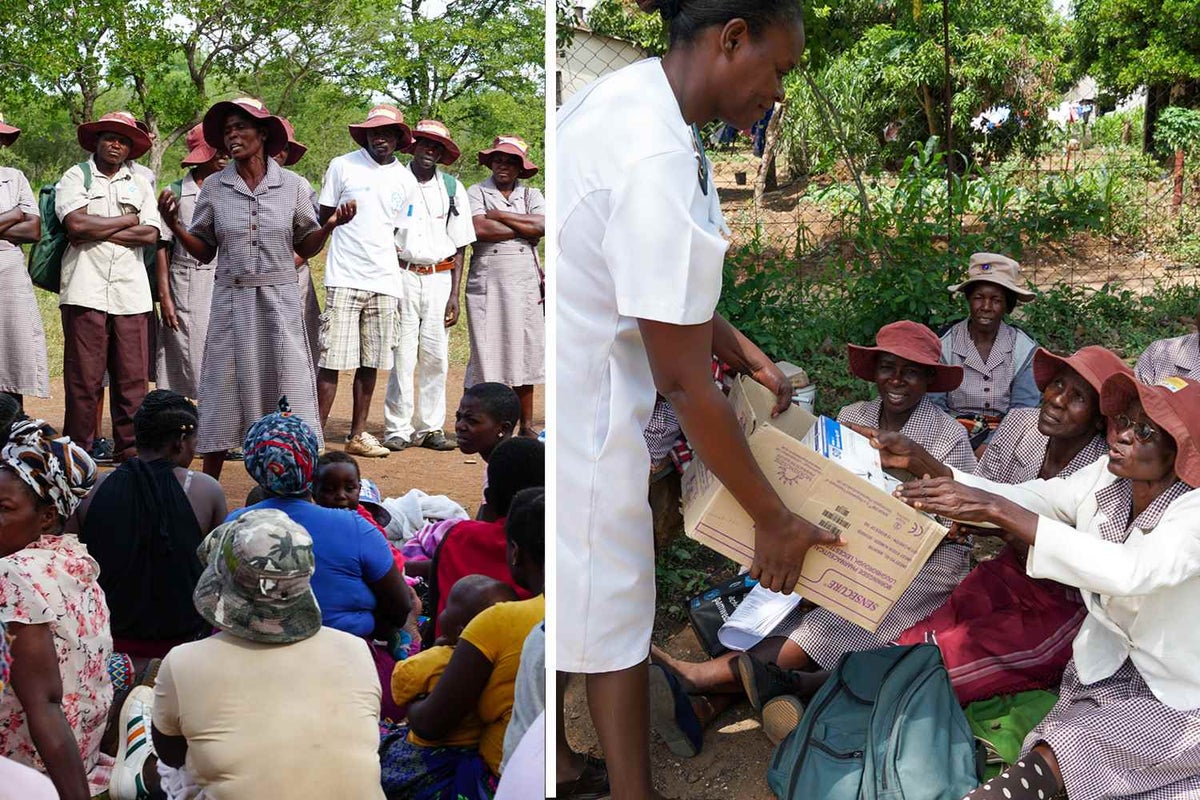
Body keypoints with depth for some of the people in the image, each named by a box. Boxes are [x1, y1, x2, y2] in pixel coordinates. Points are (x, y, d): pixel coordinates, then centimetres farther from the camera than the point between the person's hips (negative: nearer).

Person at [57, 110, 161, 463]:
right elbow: (75, 223, -8)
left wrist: (97, 231, -4)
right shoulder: (75, 176, 10)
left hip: (131, 292, 3)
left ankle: (129, 449, 9)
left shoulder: (140, 185, 18)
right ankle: (77, 452, 6)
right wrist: (127, 221, 1)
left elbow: (151, 235, 3)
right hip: (85, 290, -3)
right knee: (84, 378, -3)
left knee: (133, 377, 0)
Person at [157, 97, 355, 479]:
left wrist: (330, 225, -12)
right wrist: (174, 226, -9)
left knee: (286, 390, 0)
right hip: (231, 300, 1)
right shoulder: (214, 187, 4)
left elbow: (306, 247, 6)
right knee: (224, 389, 6)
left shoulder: (293, 185, 1)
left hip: (279, 300, -1)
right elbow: (204, 251, 7)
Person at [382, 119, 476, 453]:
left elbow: (459, 246, 11)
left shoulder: (453, 188, 10)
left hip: (439, 278, 3)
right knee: (401, 356, -5)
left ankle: (430, 427, 10)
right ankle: (398, 429, 2)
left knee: (436, 357, 2)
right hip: (402, 275, -3)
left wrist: (454, 294, 4)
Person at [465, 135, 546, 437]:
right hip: (487, 283, -2)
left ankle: (526, 425, 13)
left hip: (526, 283, 3)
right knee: (487, 352, -5)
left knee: (524, 350, 5)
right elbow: (479, 229, -12)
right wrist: (524, 230, -3)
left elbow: (542, 225, -5)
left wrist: (500, 215, -4)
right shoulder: (477, 193, 7)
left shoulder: (531, 195, 15)